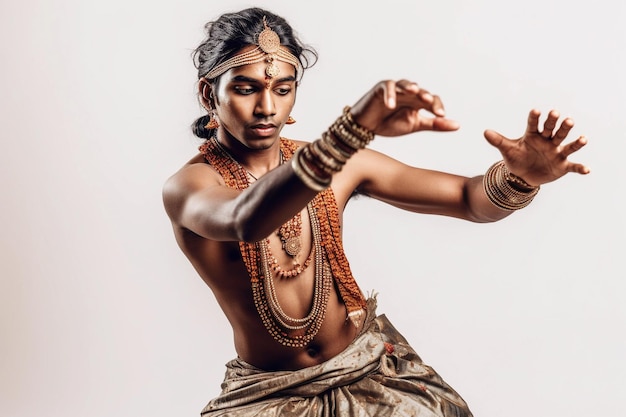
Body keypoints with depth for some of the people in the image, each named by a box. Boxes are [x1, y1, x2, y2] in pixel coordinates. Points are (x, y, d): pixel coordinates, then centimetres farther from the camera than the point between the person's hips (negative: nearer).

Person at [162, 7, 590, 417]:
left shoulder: (340, 165, -4)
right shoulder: (188, 186, -16)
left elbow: (471, 199, -4)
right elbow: (247, 221, -40)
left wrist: (520, 175, -27)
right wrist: (353, 127, -53)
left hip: (371, 364, 3)